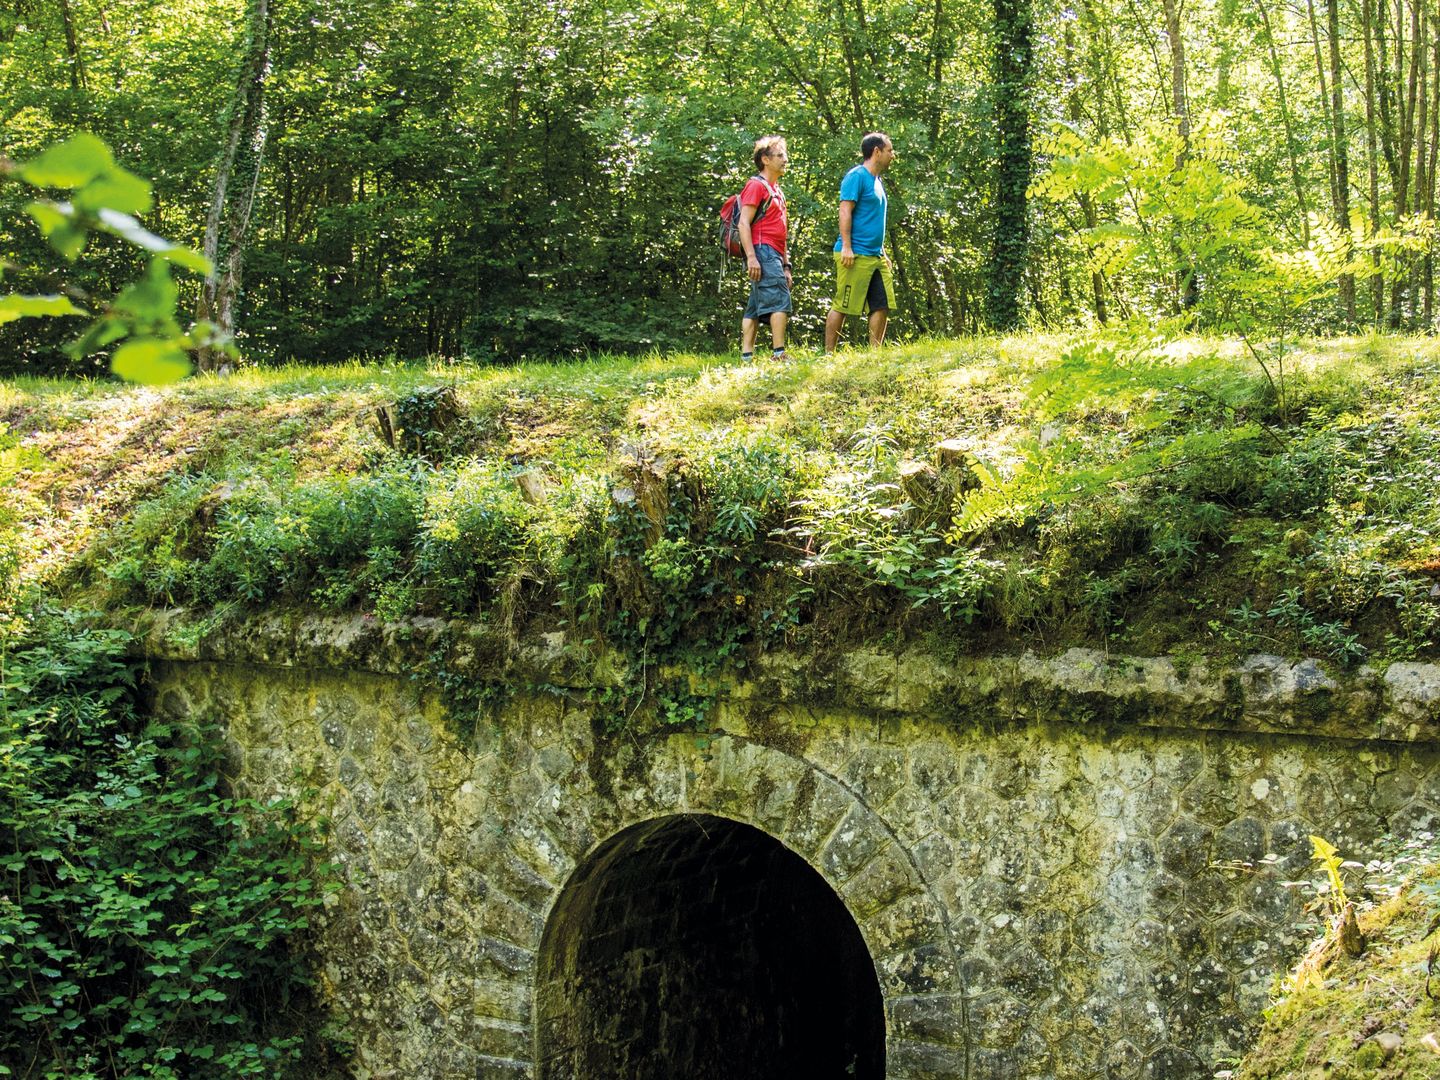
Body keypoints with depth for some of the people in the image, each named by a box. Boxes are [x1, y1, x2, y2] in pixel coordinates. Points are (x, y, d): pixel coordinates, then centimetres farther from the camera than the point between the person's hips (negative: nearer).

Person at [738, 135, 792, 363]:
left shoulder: (776, 190, 24)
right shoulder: (756, 186, -4)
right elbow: (744, 223, -13)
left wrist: (786, 266, 23)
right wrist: (751, 257, -22)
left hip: (774, 255, 9)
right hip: (763, 252, -9)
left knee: (755, 308, 5)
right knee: (780, 301, -17)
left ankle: (747, 357, 4)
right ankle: (779, 353, -22)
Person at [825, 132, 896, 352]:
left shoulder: (877, 181, 20)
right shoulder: (857, 176, -8)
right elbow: (845, 212, -15)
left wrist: (882, 252, 24)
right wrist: (846, 247, -22)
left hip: (876, 256, 9)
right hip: (856, 255, -9)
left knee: (882, 305, 5)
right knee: (842, 306, -6)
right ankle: (829, 354, -2)